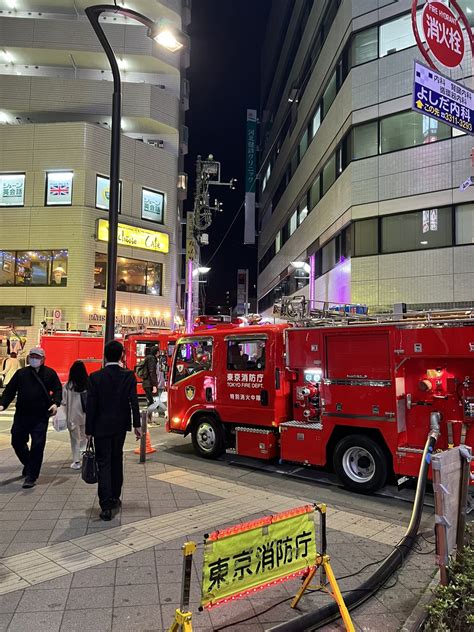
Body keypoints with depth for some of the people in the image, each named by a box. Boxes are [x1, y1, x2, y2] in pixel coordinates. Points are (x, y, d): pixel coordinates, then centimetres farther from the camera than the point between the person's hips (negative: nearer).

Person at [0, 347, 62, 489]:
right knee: (17, 442, 13)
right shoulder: (21, 373, 7)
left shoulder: (50, 374, 2)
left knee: (37, 445, -6)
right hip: (21, 415, 3)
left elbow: (58, 390, 5)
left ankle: (31, 476, 6)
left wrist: (55, 403, -12)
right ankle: (29, 464, 40)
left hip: (41, 417, -3)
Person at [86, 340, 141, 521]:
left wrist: (88, 430, -2)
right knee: (116, 460, 19)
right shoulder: (129, 376, -6)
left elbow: (91, 406, -8)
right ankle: (114, 498, 29)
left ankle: (106, 505, -5)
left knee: (104, 464, 2)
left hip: (101, 426, -2)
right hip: (120, 425, 2)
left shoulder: (95, 377, -8)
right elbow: (134, 401, -9)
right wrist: (137, 425, -4)